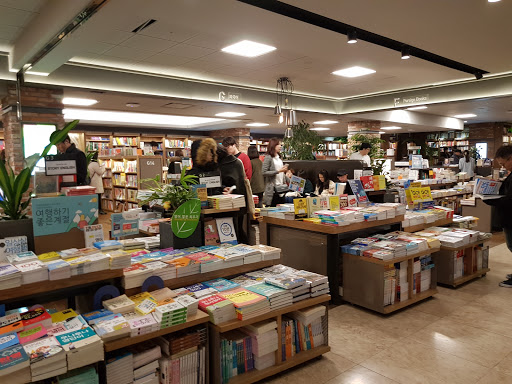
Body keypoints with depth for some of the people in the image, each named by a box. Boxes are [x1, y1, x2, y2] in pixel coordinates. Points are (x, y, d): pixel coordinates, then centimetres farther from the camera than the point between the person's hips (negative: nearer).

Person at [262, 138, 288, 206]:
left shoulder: (279, 158, 15)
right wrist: (278, 171, -17)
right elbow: (264, 172, -16)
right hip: (272, 189, -7)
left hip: (281, 188, 7)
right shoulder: (268, 158, -8)